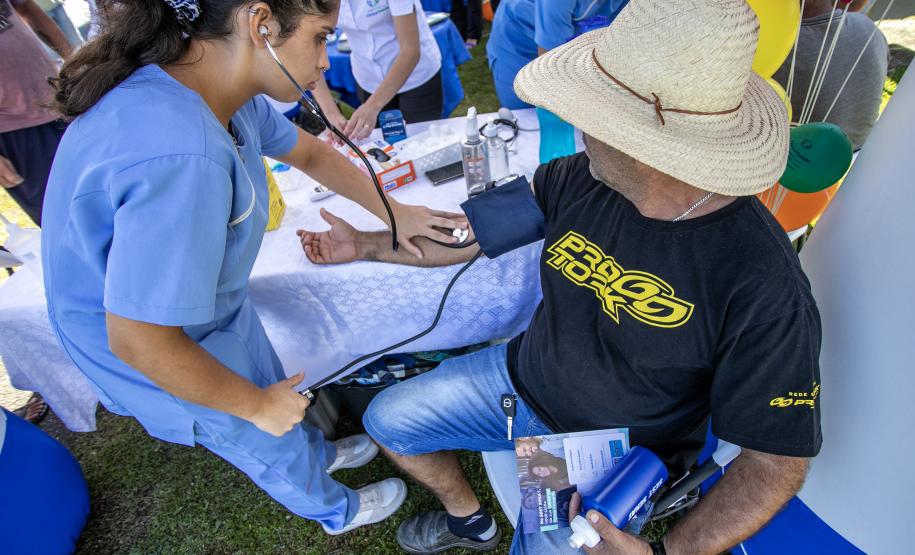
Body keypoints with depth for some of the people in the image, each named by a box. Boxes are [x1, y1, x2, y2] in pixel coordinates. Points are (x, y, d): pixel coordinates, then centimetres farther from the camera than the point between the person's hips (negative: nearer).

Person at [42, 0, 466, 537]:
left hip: (206, 305, 7)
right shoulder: (182, 157, -42)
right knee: (275, 449, 19)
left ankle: (321, 453, 62)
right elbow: (138, 340, -35)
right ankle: (338, 511, 51)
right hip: (170, 353, -7)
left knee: (278, 391, 30)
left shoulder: (216, 90, -13)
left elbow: (311, 153, 5)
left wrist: (394, 211, 3)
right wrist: (257, 404, -20)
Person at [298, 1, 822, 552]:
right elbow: (470, 230, -3)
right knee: (387, 420, 12)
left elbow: (777, 460, -20)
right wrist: (366, 245, 6)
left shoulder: (764, 292, -30)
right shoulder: (579, 179, -16)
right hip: (522, 379, 5)